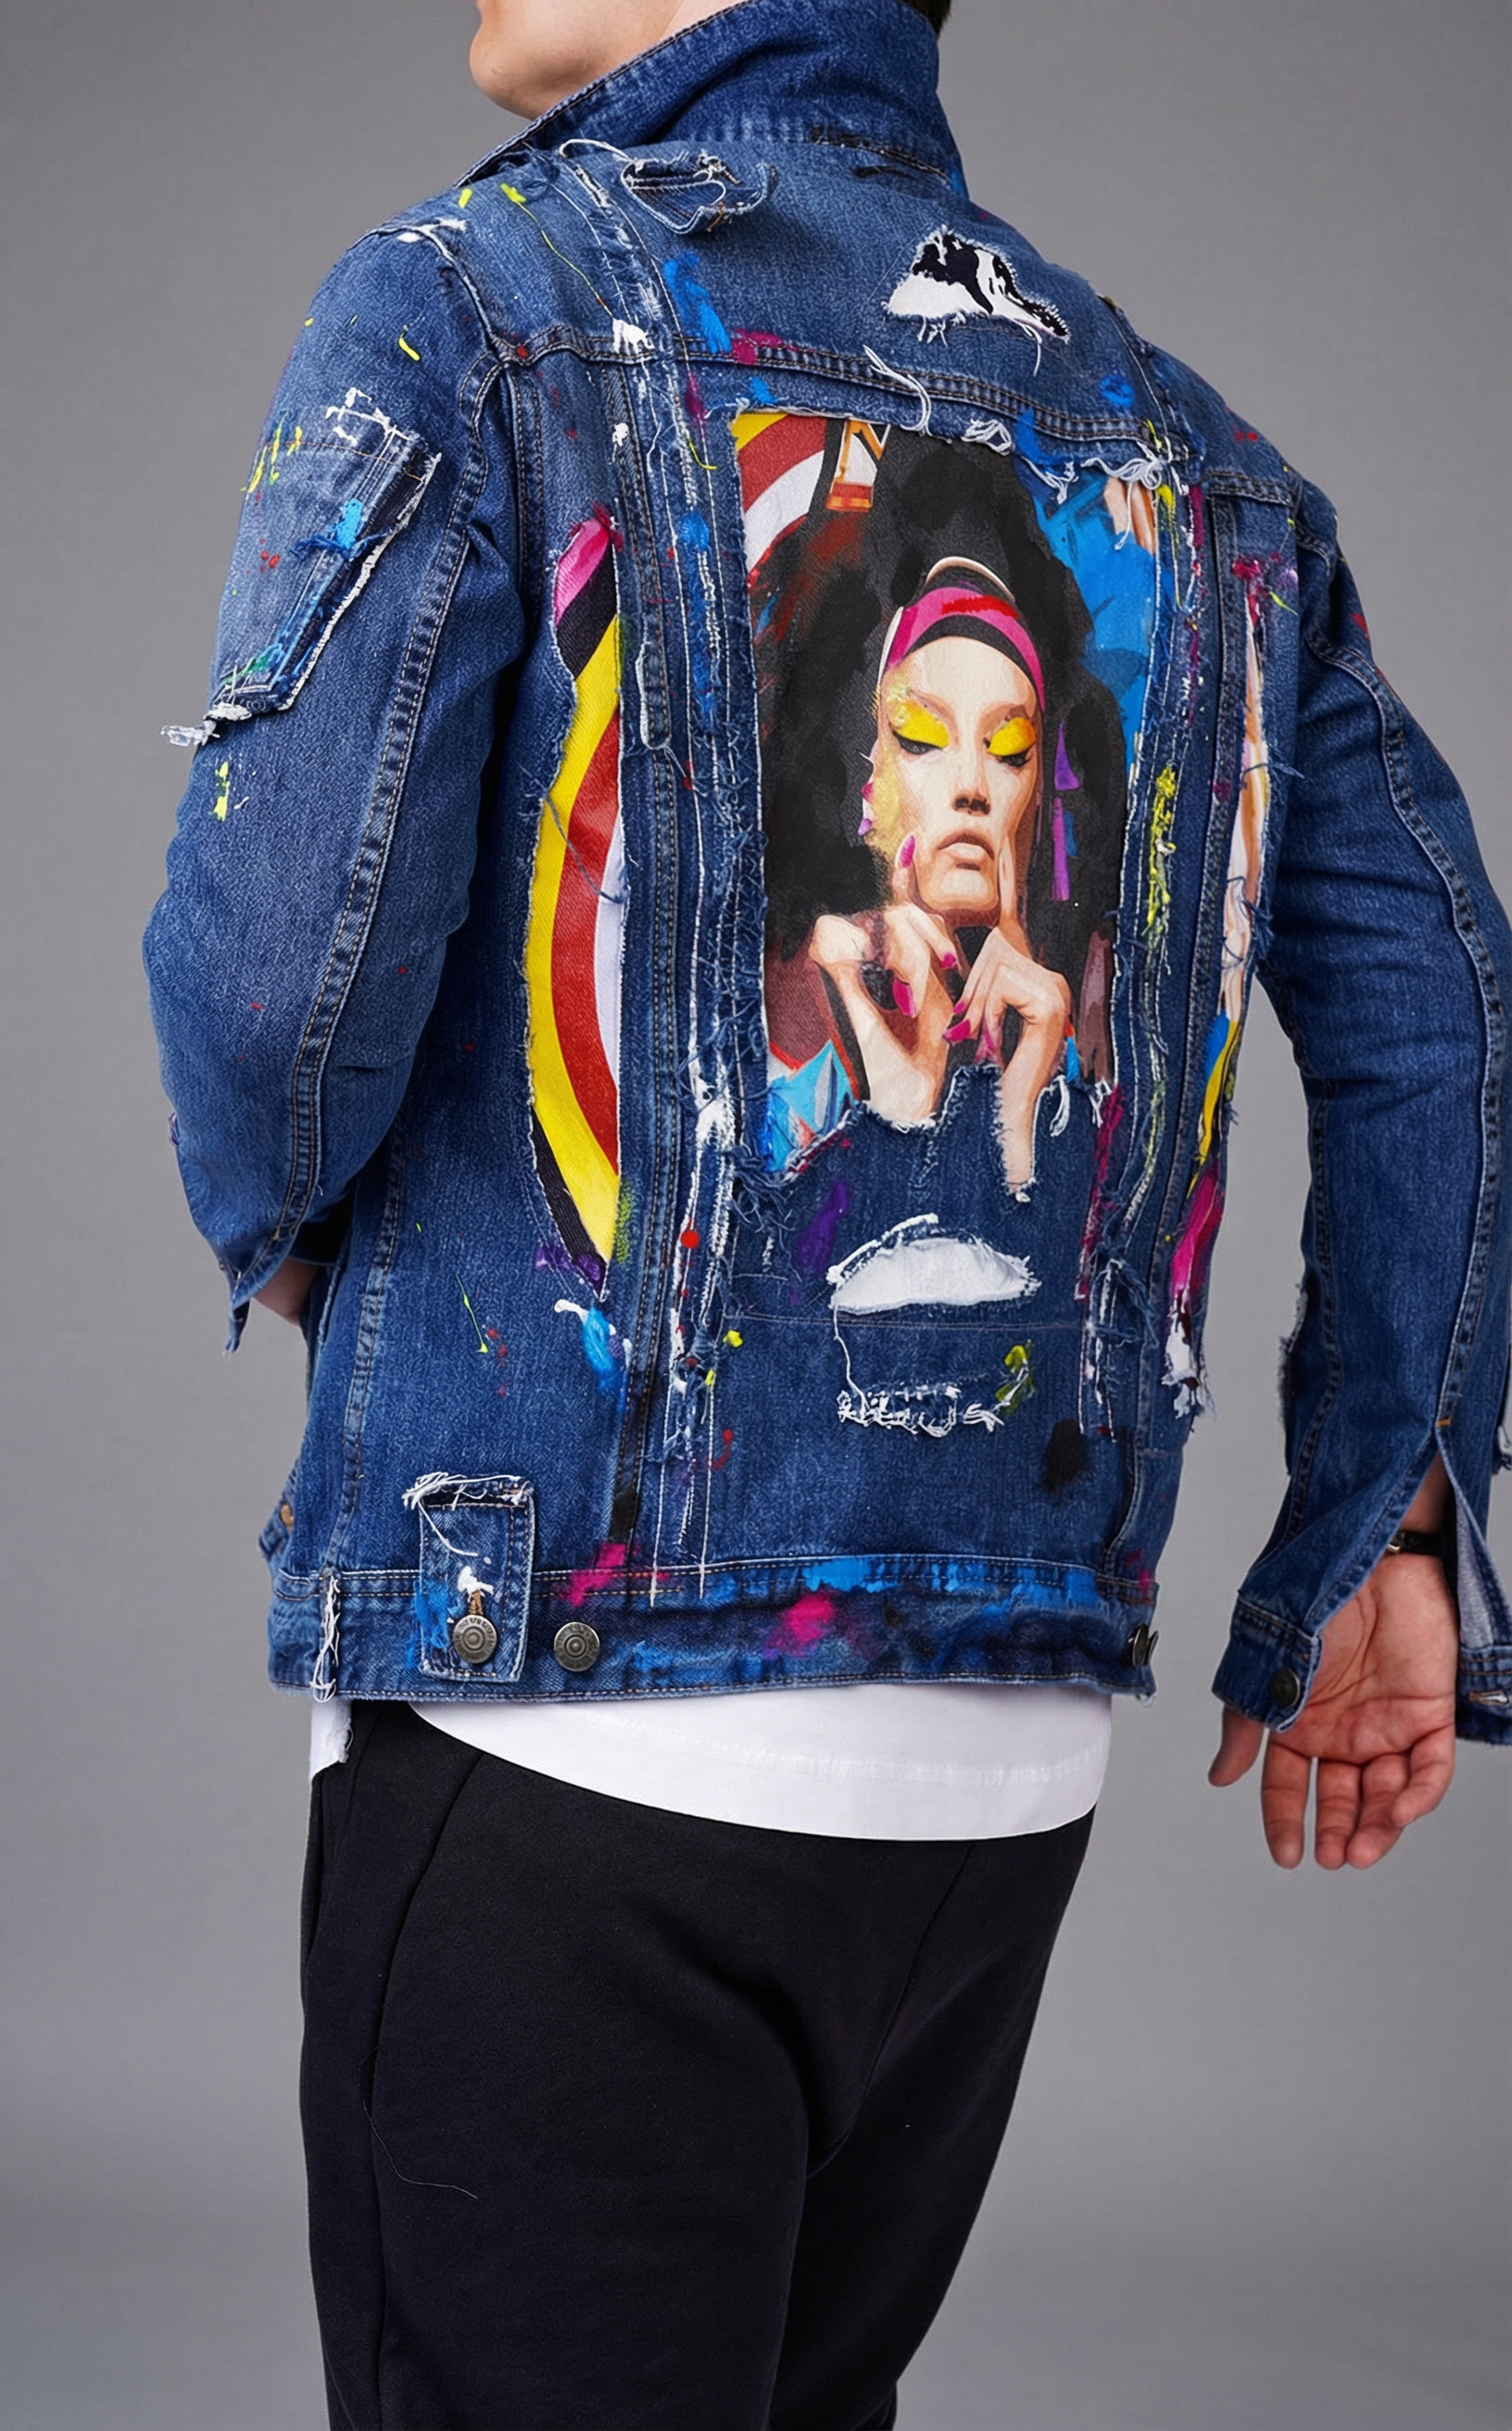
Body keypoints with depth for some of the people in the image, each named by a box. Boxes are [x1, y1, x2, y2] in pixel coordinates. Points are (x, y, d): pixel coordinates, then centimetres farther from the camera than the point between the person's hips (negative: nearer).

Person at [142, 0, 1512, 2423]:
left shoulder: (473, 305, -3)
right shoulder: (1196, 448, 13)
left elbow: (283, 942, -15)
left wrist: (280, 1219, 7)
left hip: (586, 1739, -6)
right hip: (1003, 1769, 6)